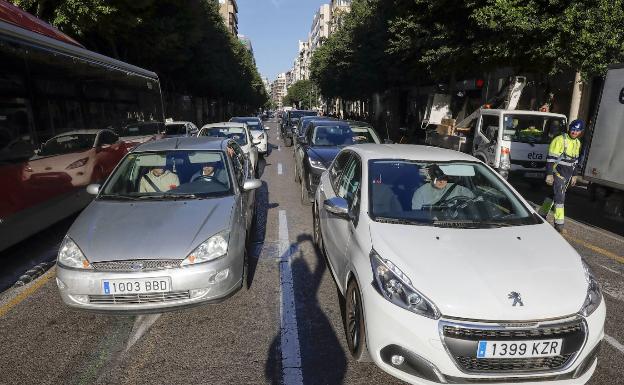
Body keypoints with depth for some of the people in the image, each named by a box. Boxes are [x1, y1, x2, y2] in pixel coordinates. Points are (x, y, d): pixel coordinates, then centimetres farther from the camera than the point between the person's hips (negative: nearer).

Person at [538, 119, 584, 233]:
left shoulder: (577, 143, 12)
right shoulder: (560, 140, -14)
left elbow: (575, 160, 21)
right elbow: (551, 158, -16)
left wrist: (574, 175, 21)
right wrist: (549, 174, -19)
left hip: (568, 175, 8)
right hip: (558, 173, -8)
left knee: (554, 194, 13)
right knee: (560, 197, -10)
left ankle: (542, 214, 25)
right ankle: (559, 223, -6)